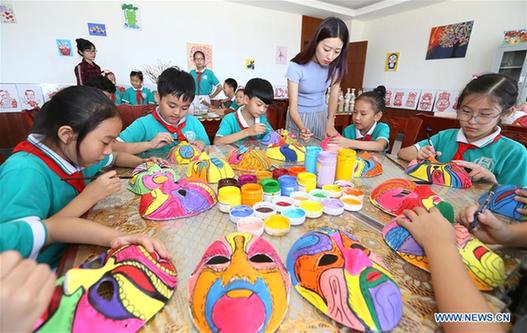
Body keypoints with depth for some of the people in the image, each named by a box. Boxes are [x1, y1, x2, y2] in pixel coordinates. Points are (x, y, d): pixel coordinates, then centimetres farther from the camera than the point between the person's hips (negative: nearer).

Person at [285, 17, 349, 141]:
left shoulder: (336, 65, -11)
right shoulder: (297, 67, -24)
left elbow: (334, 95, -4)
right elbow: (293, 106, -23)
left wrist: (330, 124, -17)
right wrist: (302, 128, -41)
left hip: (322, 115, 4)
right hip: (299, 116, -3)